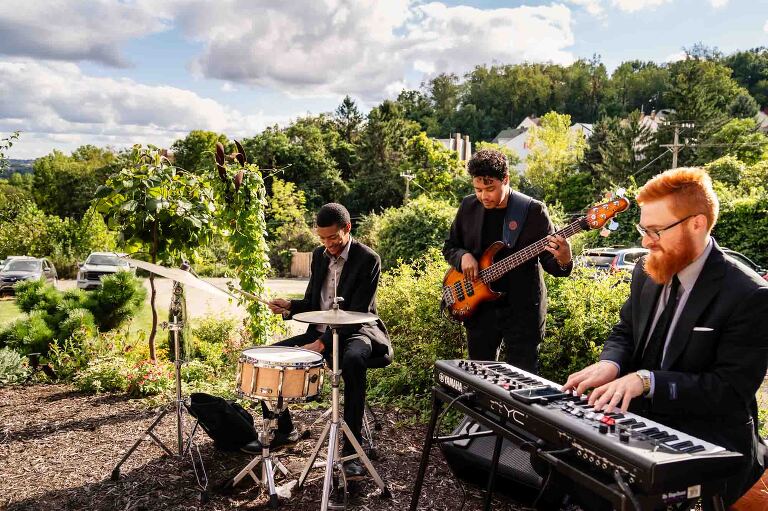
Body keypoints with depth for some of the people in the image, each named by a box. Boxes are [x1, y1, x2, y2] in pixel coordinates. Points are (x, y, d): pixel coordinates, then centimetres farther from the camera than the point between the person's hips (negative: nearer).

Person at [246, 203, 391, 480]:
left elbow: (357, 314, -19)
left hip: (355, 332, -7)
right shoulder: (319, 255, 8)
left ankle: (352, 447, -29)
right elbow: (311, 303, 14)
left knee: (352, 360, -40)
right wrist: (290, 307, -9)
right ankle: (284, 429, 12)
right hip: (320, 332, 7)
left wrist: (323, 343, -26)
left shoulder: (368, 259, -13)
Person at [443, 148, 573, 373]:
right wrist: (463, 256, -9)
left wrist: (563, 261, -31)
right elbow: (449, 247, 12)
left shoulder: (533, 210, -9)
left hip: (522, 310, -3)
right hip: (479, 308, 4)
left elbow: (549, 260, -8)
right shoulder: (468, 206, 3)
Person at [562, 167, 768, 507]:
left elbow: (732, 389, -18)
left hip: (708, 446, -5)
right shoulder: (647, 272, 4)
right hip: (640, 422, 5)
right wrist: (610, 365, -11)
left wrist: (647, 380, -27)